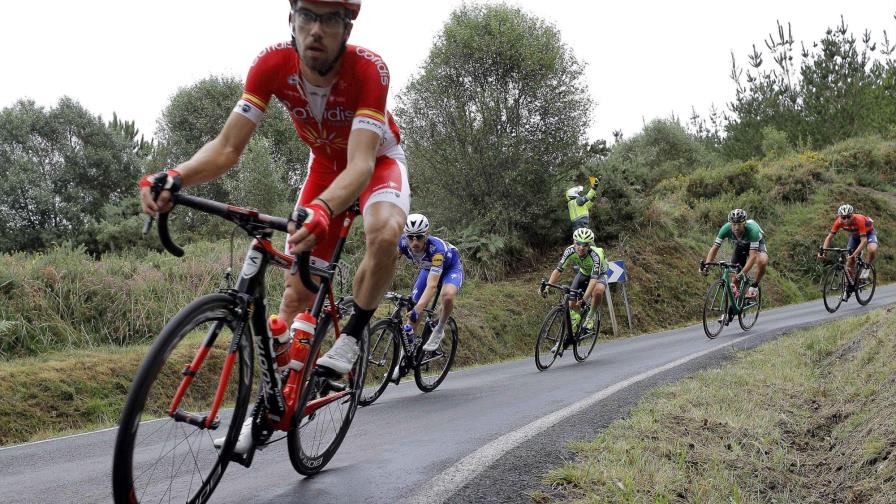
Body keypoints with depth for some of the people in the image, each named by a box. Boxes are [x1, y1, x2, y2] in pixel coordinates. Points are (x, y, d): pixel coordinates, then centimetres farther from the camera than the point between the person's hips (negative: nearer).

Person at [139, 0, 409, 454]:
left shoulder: (369, 70, -36)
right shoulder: (272, 65, -27)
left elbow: (361, 163, -46)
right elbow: (228, 147, -29)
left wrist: (323, 211, -67)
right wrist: (175, 177, -50)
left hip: (377, 160, -3)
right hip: (325, 163, 3)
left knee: (385, 233, -37)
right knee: (297, 288, -2)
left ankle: (352, 333, -11)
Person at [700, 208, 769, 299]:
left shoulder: (752, 230, -40)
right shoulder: (726, 229, -32)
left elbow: (753, 255, -43)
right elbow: (715, 247, -28)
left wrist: (743, 273, -54)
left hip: (756, 243, -3)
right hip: (740, 246, 3)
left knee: (762, 261, -34)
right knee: (734, 274, -9)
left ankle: (754, 286, -9)